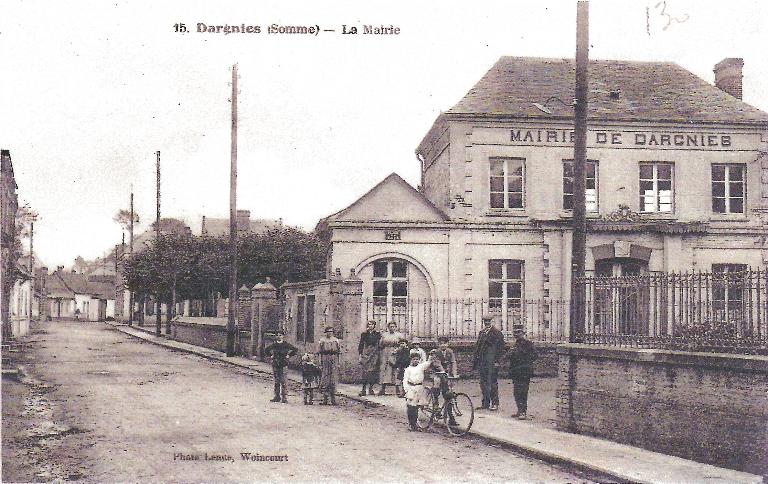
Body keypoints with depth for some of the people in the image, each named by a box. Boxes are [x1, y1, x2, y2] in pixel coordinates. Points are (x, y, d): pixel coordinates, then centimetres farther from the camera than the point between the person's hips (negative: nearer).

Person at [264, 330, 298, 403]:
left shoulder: (286, 344, -2)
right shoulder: (274, 344, 8)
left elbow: (295, 349, 0)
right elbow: (266, 350, 21)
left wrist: (289, 355, -1)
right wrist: (271, 355, 11)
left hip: (283, 364, -4)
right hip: (275, 364, 4)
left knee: (282, 381, -9)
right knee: (276, 381, 8)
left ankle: (283, 397, -7)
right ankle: (277, 396, 14)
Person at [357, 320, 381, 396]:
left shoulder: (377, 334, 9)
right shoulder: (364, 334, 9)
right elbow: (361, 345, 9)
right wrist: (360, 355, 1)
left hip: (375, 354, 1)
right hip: (366, 354, -1)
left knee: (373, 371, -2)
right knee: (365, 371, -9)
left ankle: (371, 388, 8)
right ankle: (363, 389, -9)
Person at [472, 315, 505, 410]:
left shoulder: (497, 333, -4)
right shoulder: (481, 333, 16)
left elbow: (500, 348, -7)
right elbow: (477, 346, 19)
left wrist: (497, 361, -13)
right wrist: (475, 360, 14)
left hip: (492, 362, -7)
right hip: (482, 362, 7)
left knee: (492, 382, -6)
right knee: (483, 383, 10)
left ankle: (494, 403, -1)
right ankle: (485, 402, 17)